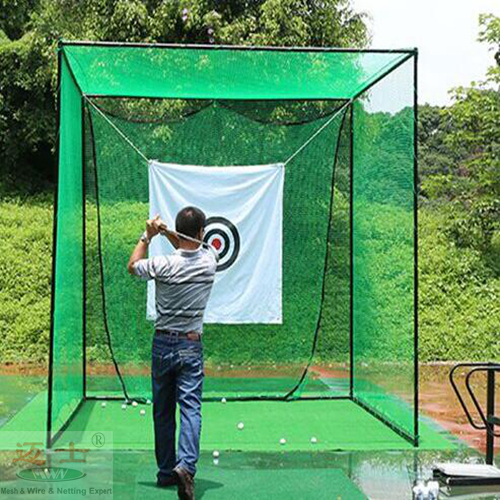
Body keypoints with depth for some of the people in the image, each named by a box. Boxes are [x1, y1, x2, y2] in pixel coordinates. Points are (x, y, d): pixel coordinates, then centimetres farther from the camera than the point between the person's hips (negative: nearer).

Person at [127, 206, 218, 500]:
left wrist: (148, 236, 10)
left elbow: (133, 266, 9)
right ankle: (186, 465, -24)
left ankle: (166, 472, 19)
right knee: (191, 407, -4)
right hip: (192, 346, 0)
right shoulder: (210, 260, -8)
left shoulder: (163, 265, -13)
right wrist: (167, 233, 3)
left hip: (163, 344, 0)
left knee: (162, 411, 12)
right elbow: (191, 249, 16)